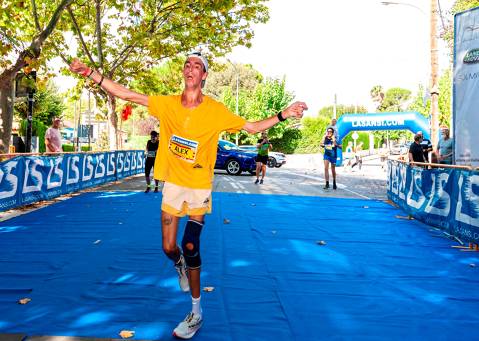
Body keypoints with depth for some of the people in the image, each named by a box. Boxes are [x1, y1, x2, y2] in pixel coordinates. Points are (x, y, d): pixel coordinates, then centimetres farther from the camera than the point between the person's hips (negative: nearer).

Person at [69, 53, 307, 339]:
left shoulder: (216, 110, -7)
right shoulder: (167, 104, -2)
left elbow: (253, 127, 1)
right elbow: (126, 94, -3)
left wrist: (283, 115, -10)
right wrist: (90, 73, -9)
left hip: (200, 187, -2)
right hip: (173, 183, 2)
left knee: (190, 247, -7)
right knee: (169, 248, 2)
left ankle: (197, 312, 13)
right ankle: (181, 264, 44)